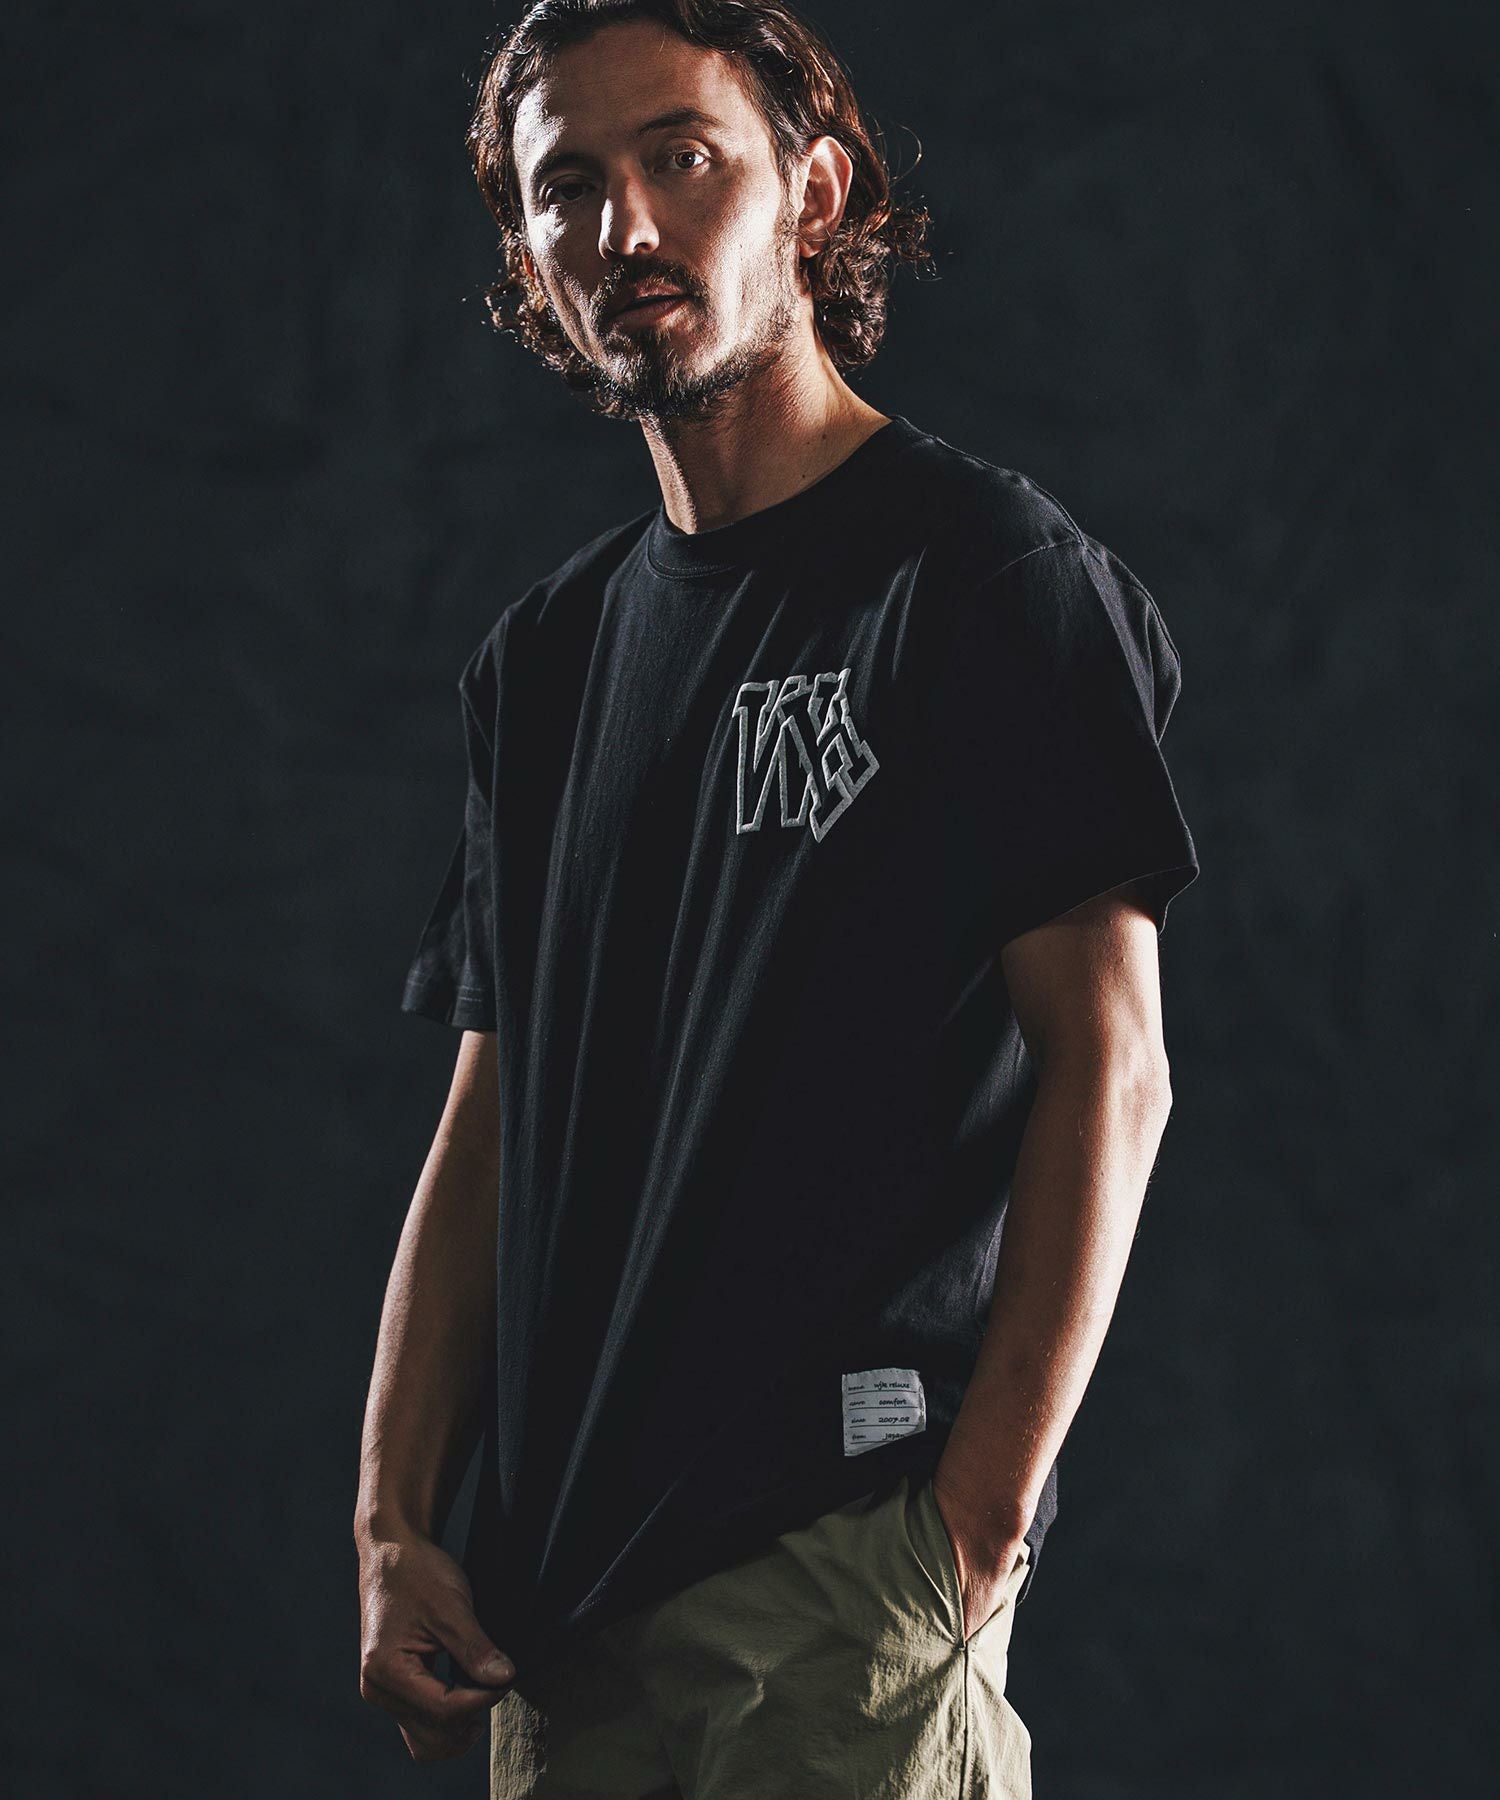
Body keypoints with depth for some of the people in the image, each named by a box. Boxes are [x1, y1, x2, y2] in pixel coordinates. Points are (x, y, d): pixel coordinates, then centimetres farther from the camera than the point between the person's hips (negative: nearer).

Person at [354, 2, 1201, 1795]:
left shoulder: (982, 569, -3)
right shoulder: (547, 652, 16)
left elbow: (1108, 1070, -9)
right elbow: (488, 1118, 16)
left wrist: (975, 1530, -15)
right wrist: (394, 1531, 6)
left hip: (849, 1568, -6)